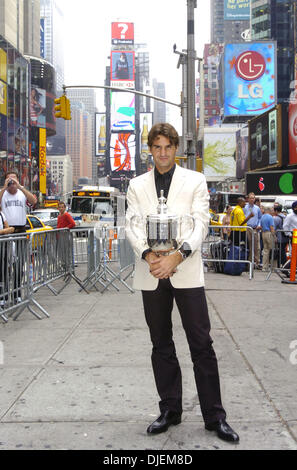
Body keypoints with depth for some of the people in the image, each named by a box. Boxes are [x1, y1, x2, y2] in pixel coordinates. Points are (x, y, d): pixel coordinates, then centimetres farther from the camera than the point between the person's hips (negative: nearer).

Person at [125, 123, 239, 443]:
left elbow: (200, 223, -5)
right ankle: (170, 410, 24)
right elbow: (132, 225, 1)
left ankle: (214, 416, 9)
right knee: (161, 345, 11)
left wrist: (177, 256, -21)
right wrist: (148, 255, -18)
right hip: (151, 273, 3)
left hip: (186, 272, -2)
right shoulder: (137, 185, 11)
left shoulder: (195, 181, 5)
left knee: (201, 345, -1)